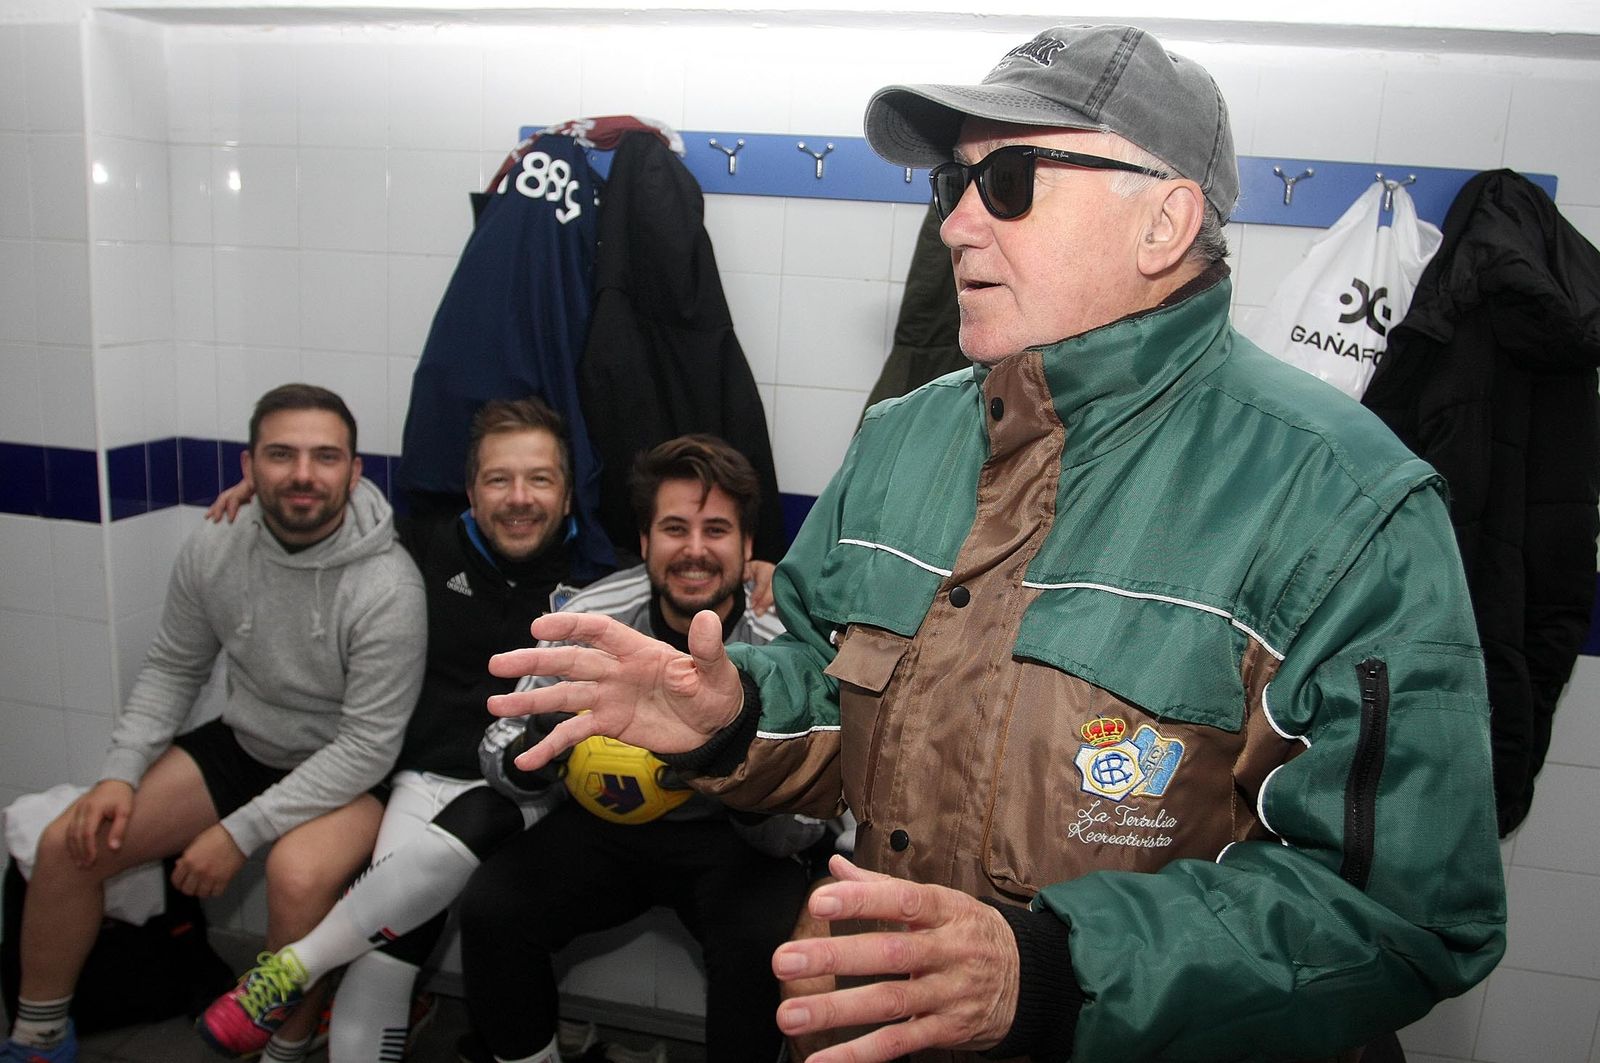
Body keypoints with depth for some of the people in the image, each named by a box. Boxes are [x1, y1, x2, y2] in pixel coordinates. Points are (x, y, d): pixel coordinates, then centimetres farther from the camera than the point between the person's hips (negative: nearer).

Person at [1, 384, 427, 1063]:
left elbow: (369, 744, -24)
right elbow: (172, 669, 7)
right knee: (67, 846, -2)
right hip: (242, 745, 6)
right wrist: (121, 772, -6)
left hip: (346, 773, -6)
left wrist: (240, 832, -23)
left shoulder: (387, 587, -26)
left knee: (297, 874, -35)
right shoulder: (212, 549, -8)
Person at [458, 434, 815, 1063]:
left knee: (763, 939, -31)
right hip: (609, 821, 3)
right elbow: (499, 746, -4)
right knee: (489, 907, -19)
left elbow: (805, 825, -15)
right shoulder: (590, 619, -13)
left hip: (735, 840, -2)